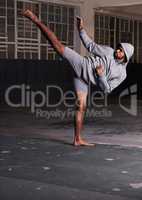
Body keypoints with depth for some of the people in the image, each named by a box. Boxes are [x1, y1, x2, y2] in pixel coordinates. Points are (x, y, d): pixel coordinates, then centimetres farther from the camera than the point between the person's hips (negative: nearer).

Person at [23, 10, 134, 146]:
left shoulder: (122, 74, 4)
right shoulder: (108, 51, -1)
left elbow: (107, 89, 1)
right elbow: (91, 45, 4)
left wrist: (101, 75, -14)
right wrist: (81, 29, -3)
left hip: (84, 79, 3)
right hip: (82, 65, -3)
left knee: (81, 107, 0)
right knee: (59, 46, -19)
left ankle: (78, 139, 7)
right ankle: (35, 19, -10)